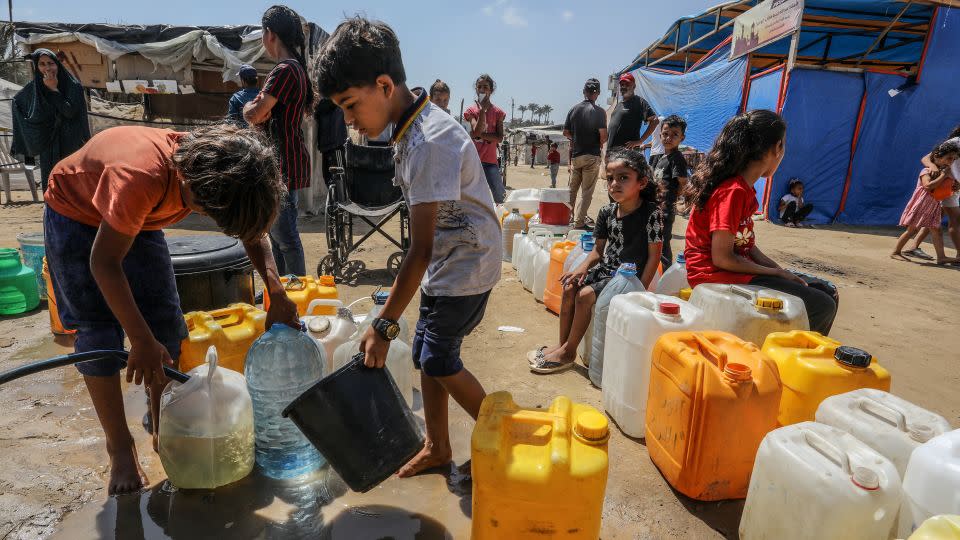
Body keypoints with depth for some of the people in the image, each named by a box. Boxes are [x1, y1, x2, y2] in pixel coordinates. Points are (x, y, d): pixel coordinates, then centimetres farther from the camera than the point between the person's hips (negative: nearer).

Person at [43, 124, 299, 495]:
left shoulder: (212, 168, -24)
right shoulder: (143, 177, -43)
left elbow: (253, 227, -11)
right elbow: (104, 262, -34)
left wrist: (277, 295, -24)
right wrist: (141, 341, -33)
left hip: (136, 217, 5)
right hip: (75, 214, -5)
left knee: (166, 325, -1)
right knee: (99, 332, -9)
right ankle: (121, 452, 4)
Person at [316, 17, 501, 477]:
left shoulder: (429, 141, -27)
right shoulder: (411, 128, 3)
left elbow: (420, 249, -29)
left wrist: (385, 323, -24)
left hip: (465, 266, -9)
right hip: (447, 261, 9)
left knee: (438, 360, 2)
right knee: (427, 354, 13)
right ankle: (437, 447, 31)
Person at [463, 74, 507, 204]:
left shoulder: (497, 112, 7)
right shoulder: (471, 110, 7)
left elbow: (500, 138, -2)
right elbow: (476, 131, -10)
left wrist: (480, 134, -11)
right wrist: (483, 109, -11)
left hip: (490, 161, 0)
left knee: (499, 198, -5)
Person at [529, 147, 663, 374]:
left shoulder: (652, 213, -17)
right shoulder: (607, 212, 1)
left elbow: (654, 255, -15)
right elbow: (599, 249, 9)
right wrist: (583, 268, -10)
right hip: (606, 270, 7)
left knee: (585, 295, -20)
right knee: (569, 288, -5)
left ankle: (568, 351, -2)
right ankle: (562, 344, 9)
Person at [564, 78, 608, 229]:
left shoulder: (574, 109, 5)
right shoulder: (599, 111, -9)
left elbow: (566, 132, 8)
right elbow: (603, 135, -16)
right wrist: (600, 144, 4)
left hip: (576, 155, 5)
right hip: (592, 156, -4)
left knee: (572, 190, 17)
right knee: (586, 192, 1)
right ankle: (579, 222, 0)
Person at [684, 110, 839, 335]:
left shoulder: (744, 189, 11)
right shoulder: (733, 191, -19)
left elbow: (746, 244, 12)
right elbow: (722, 258, -20)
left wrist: (783, 272, 2)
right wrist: (776, 273, -9)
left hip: (737, 269, 10)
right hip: (716, 275, -10)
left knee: (826, 293, 13)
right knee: (822, 307, -13)